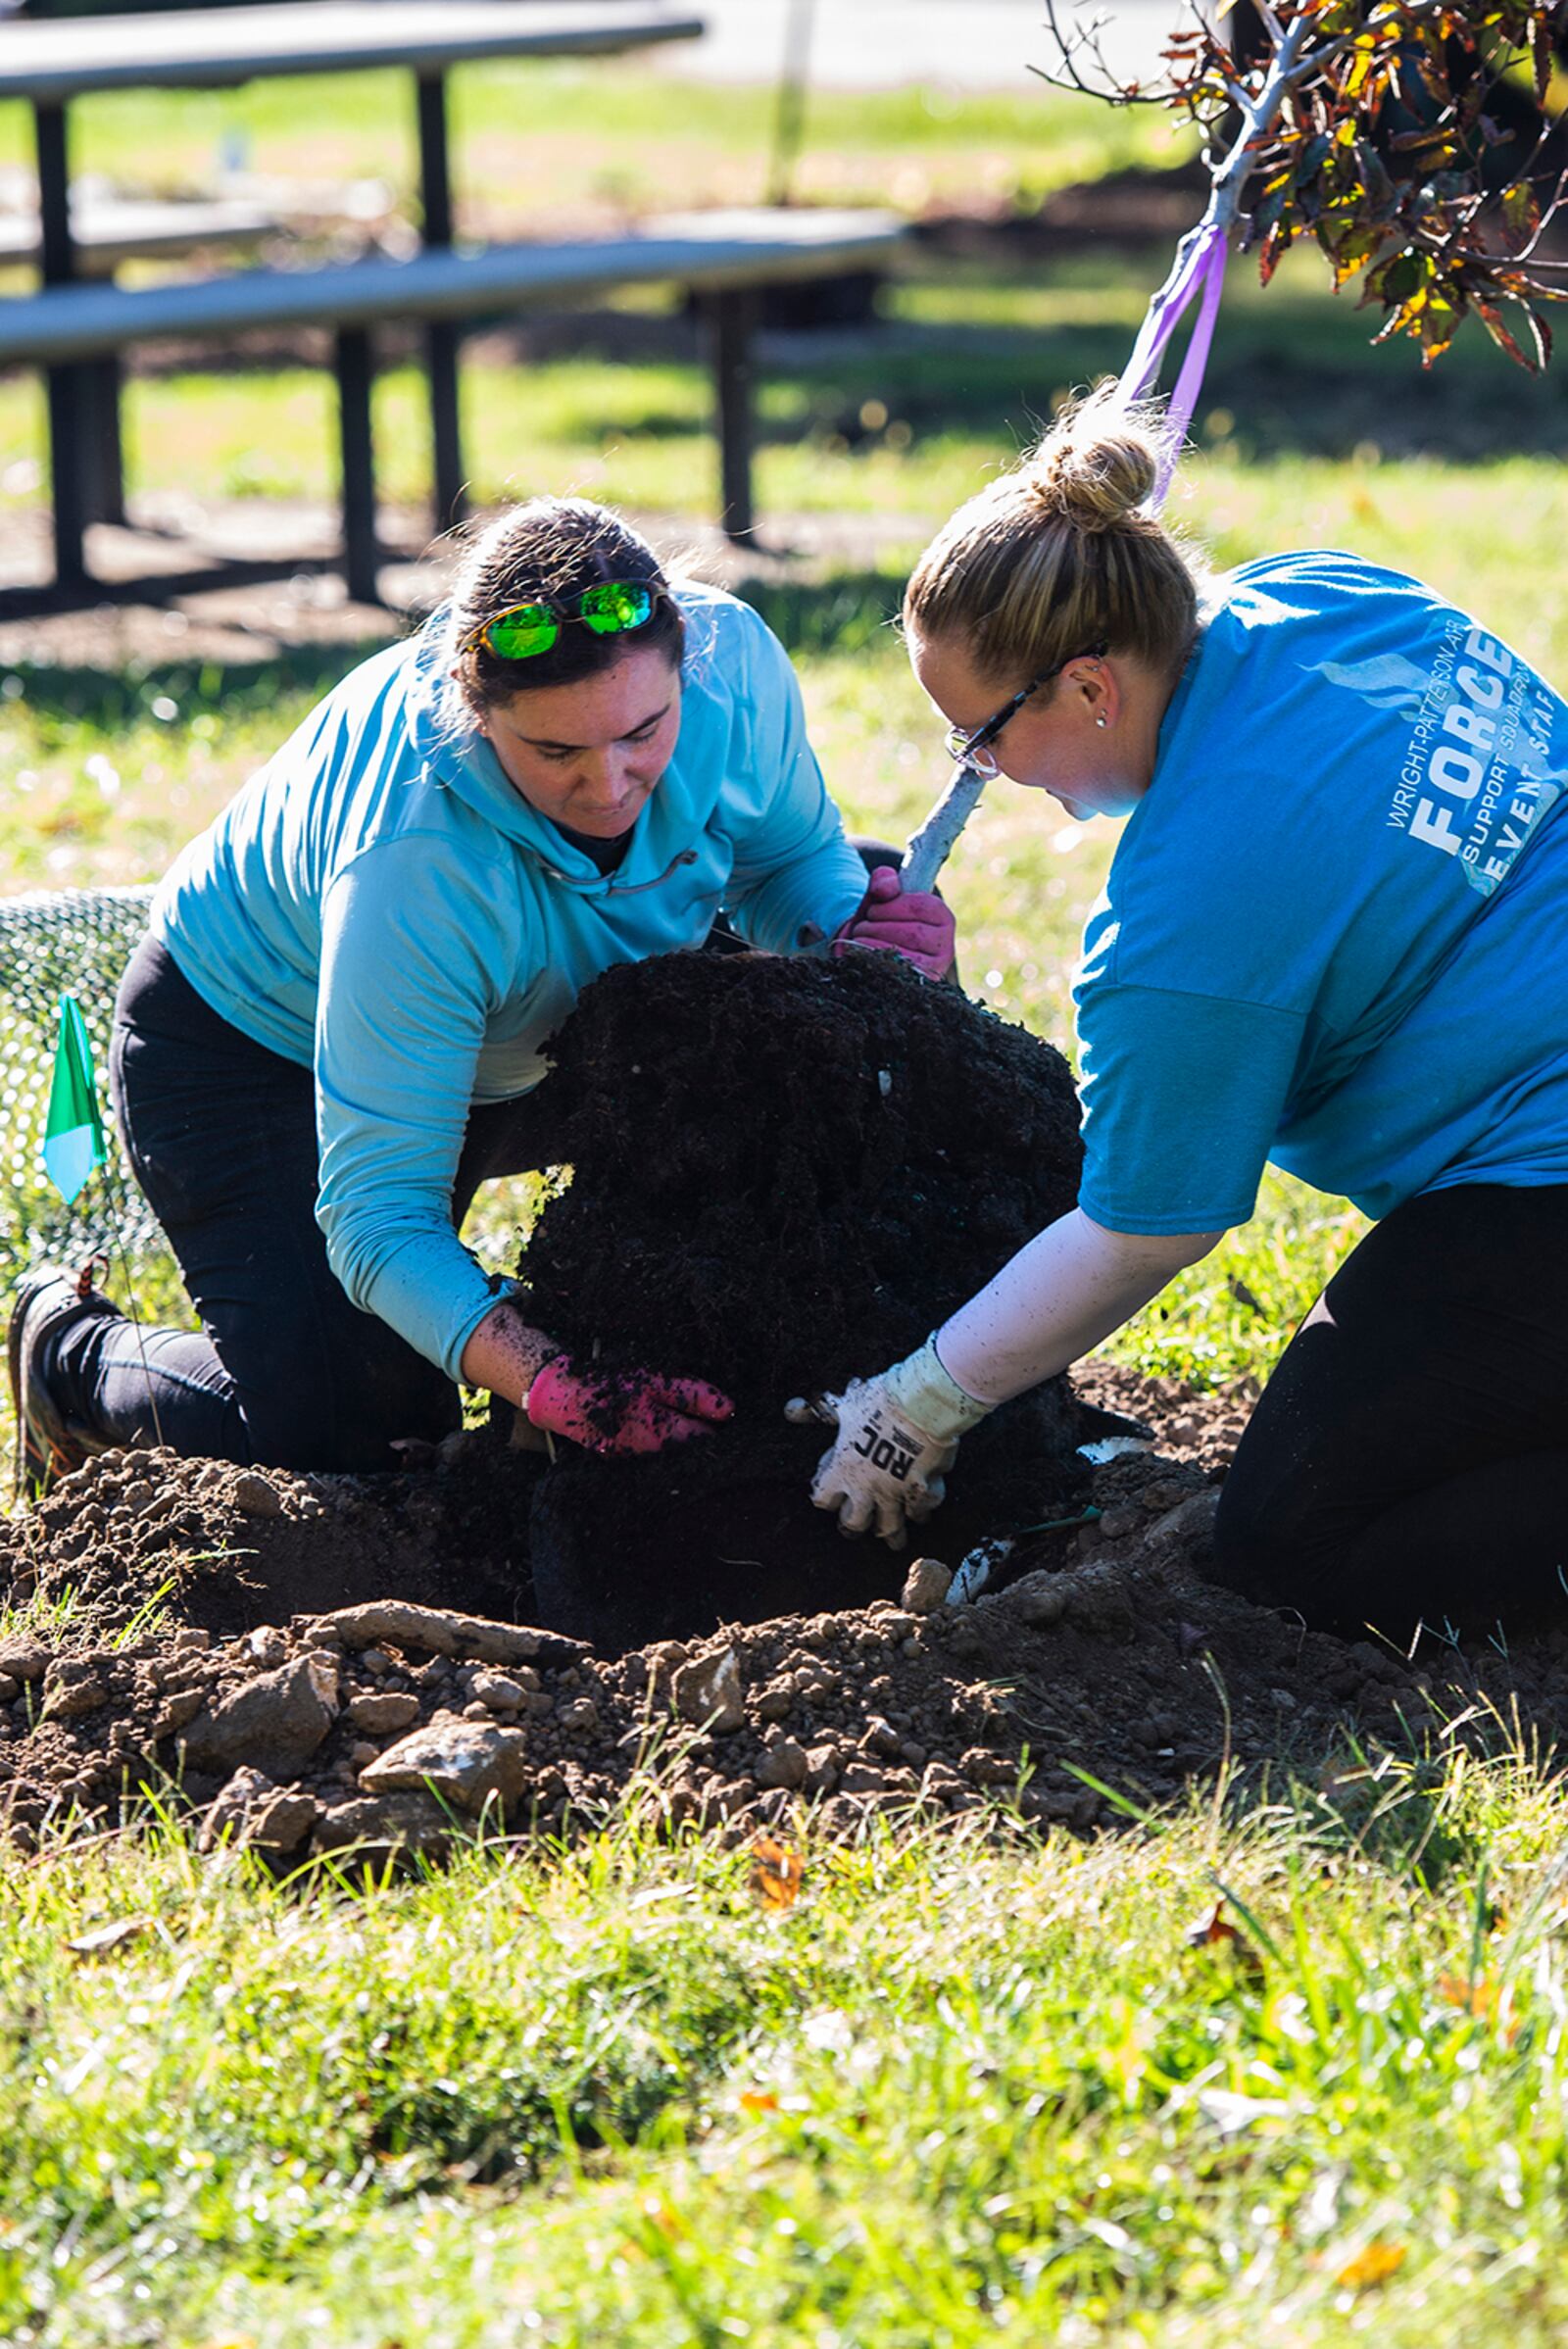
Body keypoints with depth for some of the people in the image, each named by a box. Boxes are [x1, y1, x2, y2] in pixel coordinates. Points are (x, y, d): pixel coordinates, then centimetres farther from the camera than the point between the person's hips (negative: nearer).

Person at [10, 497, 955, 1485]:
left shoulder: (734, 661, -29)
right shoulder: (413, 861, -43)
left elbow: (794, 862, -4)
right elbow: (379, 1213, -38)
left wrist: (851, 933, -28)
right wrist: (553, 1388, -53)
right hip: (250, 1041, -6)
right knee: (333, 1426, -21)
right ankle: (71, 1349, 11)